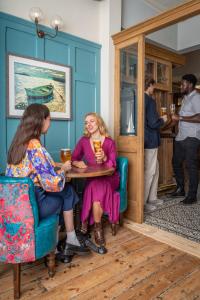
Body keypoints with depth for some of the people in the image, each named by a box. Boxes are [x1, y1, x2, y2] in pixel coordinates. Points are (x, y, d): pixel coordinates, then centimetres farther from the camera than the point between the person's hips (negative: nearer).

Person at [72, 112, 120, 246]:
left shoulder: (110, 142, -6)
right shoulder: (84, 141, 2)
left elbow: (112, 165, -8)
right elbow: (73, 159, 3)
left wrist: (104, 158, -29)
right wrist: (77, 163, -20)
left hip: (109, 178, -2)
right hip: (92, 179, 2)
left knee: (97, 186, -33)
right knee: (96, 187, -31)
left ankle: (87, 222, -10)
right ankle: (98, 228, -13)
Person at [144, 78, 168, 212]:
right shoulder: (150, 101, -15)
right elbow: (153, 123, -19)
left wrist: (158, 119, 18)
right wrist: (163, 120, 0)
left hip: (148, 140, 9)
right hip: (150, 141, -9)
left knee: (155, 169, 17)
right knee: (149, 172, 0)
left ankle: (152, 198, 27)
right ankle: (142, 202, 9)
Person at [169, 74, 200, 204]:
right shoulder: (186, 98, 18)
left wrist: (180, 118, -20)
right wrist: (176, 119, 10)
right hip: (181, 137, 9)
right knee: (176, 163, 13)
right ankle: (180, 189, 27)